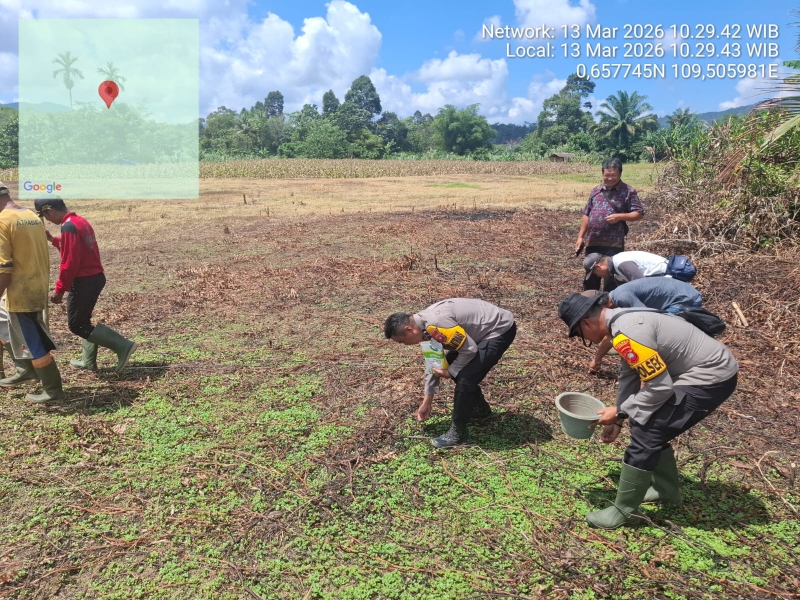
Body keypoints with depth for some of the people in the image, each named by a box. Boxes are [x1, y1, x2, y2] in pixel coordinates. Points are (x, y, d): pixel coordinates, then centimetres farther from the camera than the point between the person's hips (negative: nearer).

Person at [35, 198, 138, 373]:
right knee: (83, 320, 19)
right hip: (95, 277, 10)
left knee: (77, 325, -1)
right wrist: (54, 240, 17)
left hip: (84, 282, -10)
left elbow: (70, 262, -21)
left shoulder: (68, 226, -18)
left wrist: (59, 289, -15)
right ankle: (88, 361, 26)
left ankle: (123, 346, -9)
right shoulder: (81, 221, 11)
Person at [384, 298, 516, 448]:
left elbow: (470, 349, -24)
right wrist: (427, 401, 20)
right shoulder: (425, 324, 3)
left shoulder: (436, 323, -30)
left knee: (465, 378, -16)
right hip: (483, 329, 10)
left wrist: (450, 372, -8)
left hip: (500, 329, -10)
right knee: (450, 364, 18)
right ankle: (480, 408, 33)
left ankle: (458, 433, 2)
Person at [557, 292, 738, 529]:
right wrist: (617, 420, 17)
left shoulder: (628, 333, -26)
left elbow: (660, 387, -23)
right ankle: (666, 489, 35)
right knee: (651, 425, 18)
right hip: (708, 369, 10)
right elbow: (629, 376, 16)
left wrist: (619, 412, -11)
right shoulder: (624, 321, 6)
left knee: (646, 434, -8)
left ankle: (623, 510, 5)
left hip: (711, 377, -10)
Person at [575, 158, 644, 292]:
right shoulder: (596, 191, 12)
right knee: (590, 277, 14)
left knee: (611, 278, 2)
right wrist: (580, 236, 10)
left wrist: (619, 216, -19)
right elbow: (586, 214, 15)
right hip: (592, 241, 5)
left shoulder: (628, 191, -3)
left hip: (614, 243, -5)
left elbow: (639, 213, -5)